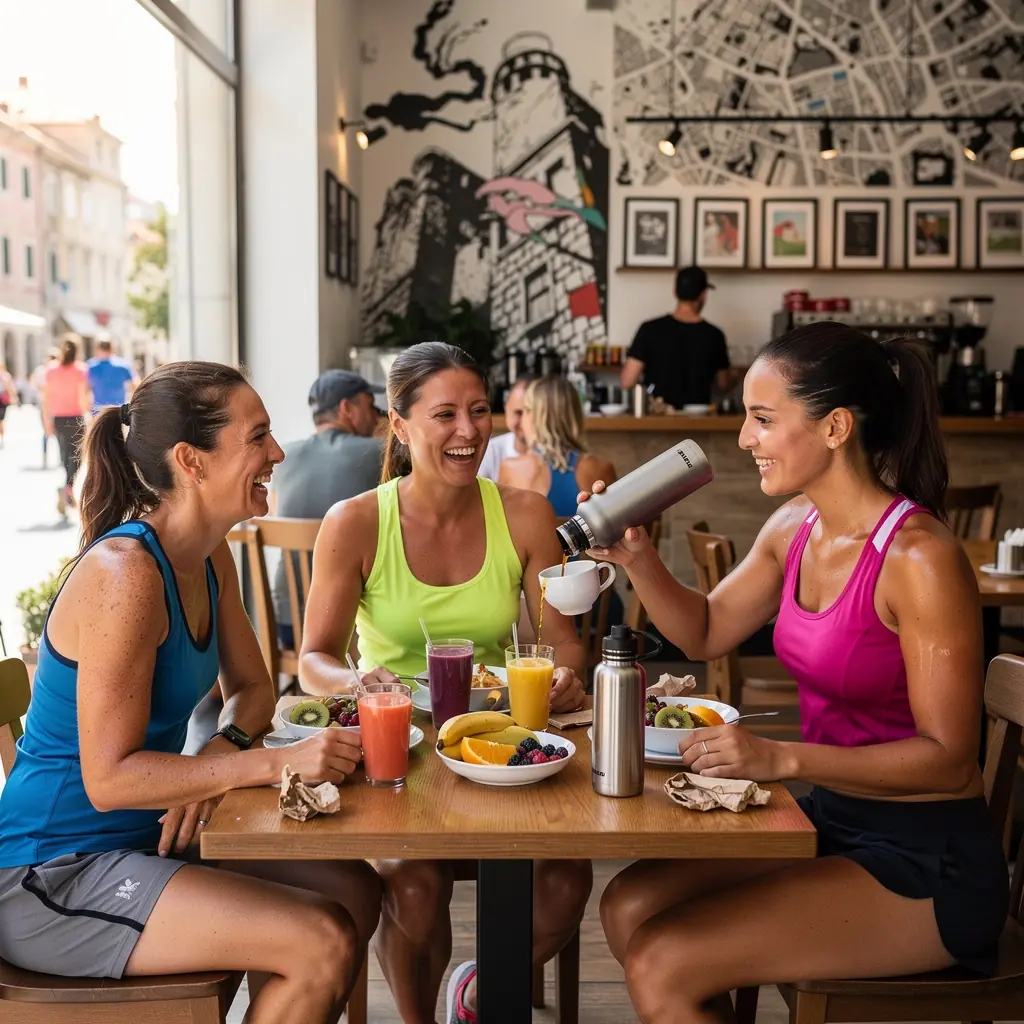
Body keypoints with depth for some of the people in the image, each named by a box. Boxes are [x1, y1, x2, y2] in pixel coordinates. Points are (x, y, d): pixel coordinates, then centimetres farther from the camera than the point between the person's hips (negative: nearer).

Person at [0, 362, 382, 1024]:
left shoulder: (211, 557, 2)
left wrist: (222, 752, -10)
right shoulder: (125, 573, -25)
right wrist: (278, 762, -29)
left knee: (355, 891, 5)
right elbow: (109, 778, -25)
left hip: (144, 836, 9)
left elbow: (251, 686, 12)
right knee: (326, 943, -18)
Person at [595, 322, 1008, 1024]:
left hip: (928, 861, -7)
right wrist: (638, 558, -4)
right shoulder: (796, 525, 0)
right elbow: (706, 633, 13)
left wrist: (781, 759, -28)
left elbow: (950, 757, -20)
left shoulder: (919, 556, -22)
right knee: (630, 907, 1)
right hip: (833, 820, 7)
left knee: (661, 966, -14)